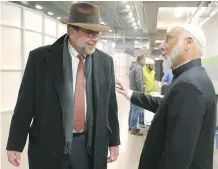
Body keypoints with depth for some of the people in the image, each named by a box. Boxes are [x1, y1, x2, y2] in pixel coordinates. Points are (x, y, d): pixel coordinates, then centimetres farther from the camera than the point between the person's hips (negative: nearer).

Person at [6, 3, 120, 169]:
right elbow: (25, 104, -4)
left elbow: (110, 105, 5)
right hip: (49, 147, -2)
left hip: (91, 147, 3)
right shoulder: (40, 57, -8)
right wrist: (15, 144, -2)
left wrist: (114, 141, 9)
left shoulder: (105, 61, 0)